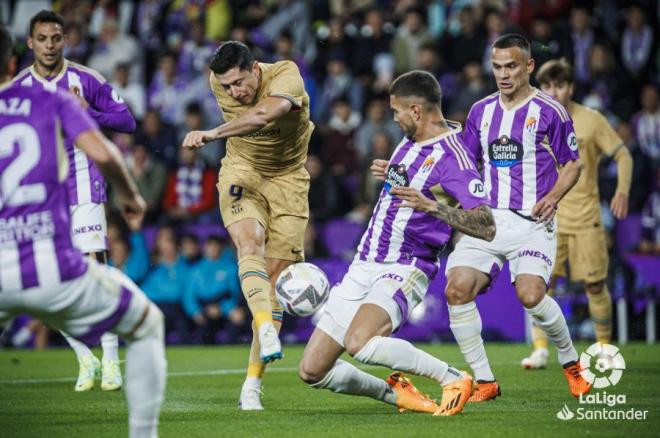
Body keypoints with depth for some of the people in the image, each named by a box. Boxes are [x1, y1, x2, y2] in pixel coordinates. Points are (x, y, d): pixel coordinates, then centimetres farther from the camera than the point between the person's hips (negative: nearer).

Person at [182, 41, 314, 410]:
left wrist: (213, 134, -49)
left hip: (287, 179, -2)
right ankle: (266, 329, -50)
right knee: (250, 243, -30)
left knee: (274, 278, -6)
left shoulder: (286, 75, -24)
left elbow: (265, 114, -45)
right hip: (242, 173, 2)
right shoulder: (219, 83, -8)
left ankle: (253, 384, -3)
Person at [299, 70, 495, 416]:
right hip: (364, 266, 8)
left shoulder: (453, 158, -16)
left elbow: (486, 227, -26)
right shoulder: (410, 141, 11)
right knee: (311, 371, 1)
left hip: (405, 270, -8)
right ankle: (396, 393, 20)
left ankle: (453, 379, -16)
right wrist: (388, 173, 13)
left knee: (359, 343, -36)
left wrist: (430, 205, -35)